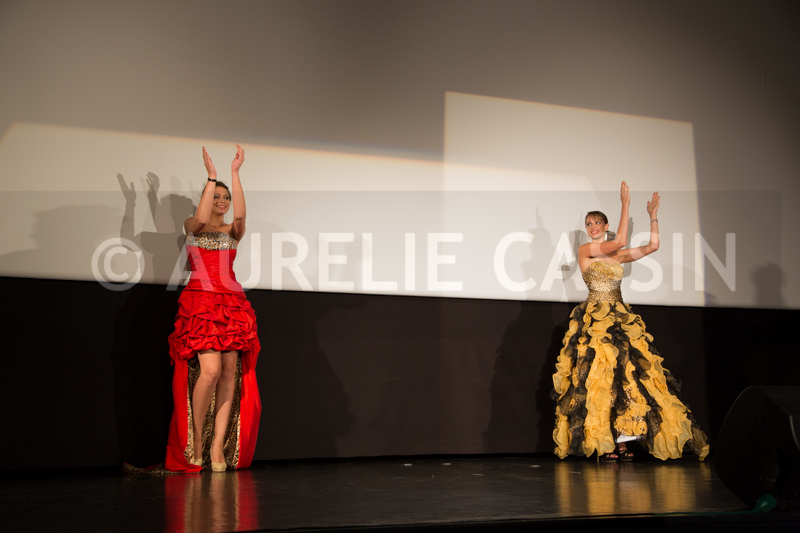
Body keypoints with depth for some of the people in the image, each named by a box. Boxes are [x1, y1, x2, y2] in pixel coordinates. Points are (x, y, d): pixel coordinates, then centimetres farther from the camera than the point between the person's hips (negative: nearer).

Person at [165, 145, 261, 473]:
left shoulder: (232, 232, 16)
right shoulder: (192, 226, 10)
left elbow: (240, 214, -7)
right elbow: (201, 219, -14)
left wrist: (235, 173, -10)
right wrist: (211, 176, -12)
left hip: (231, 304, 4)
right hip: (200, 301, -4)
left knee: (230, 373, -6)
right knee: (211, 369, -18)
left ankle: (218, 446, -2)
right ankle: (195, 439, 0)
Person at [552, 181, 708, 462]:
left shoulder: (618, 255, 14)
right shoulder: (585, 249, -1)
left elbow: (652, 245, 12)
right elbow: (620, 241, -13)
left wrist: (653, 215, 8)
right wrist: (625, 204, -10)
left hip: (622, 320, 5)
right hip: (595, 320, -5)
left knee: (623, 376, -2)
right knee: (599, 378, -12)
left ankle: (621, 442, 0)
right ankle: (602, 445, -10)